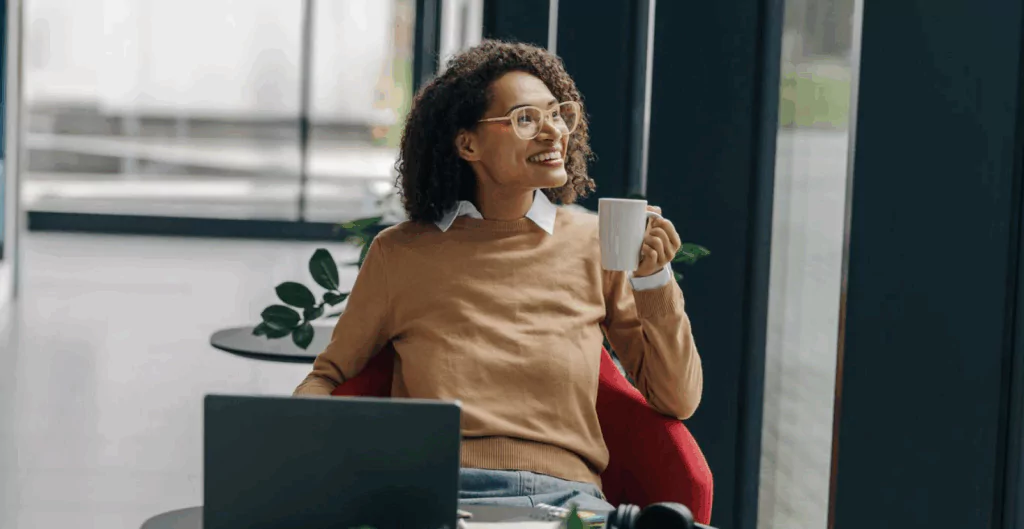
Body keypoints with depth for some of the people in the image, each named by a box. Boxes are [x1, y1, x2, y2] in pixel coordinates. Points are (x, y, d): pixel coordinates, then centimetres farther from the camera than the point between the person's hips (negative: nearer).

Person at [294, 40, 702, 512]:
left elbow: (677, 401, 8)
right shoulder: (399, 253, 6)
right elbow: (330, 375, 18)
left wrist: (653, 281, -5)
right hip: (438, 494, 0)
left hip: (568, 498, 0)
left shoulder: (596, 244, 7)